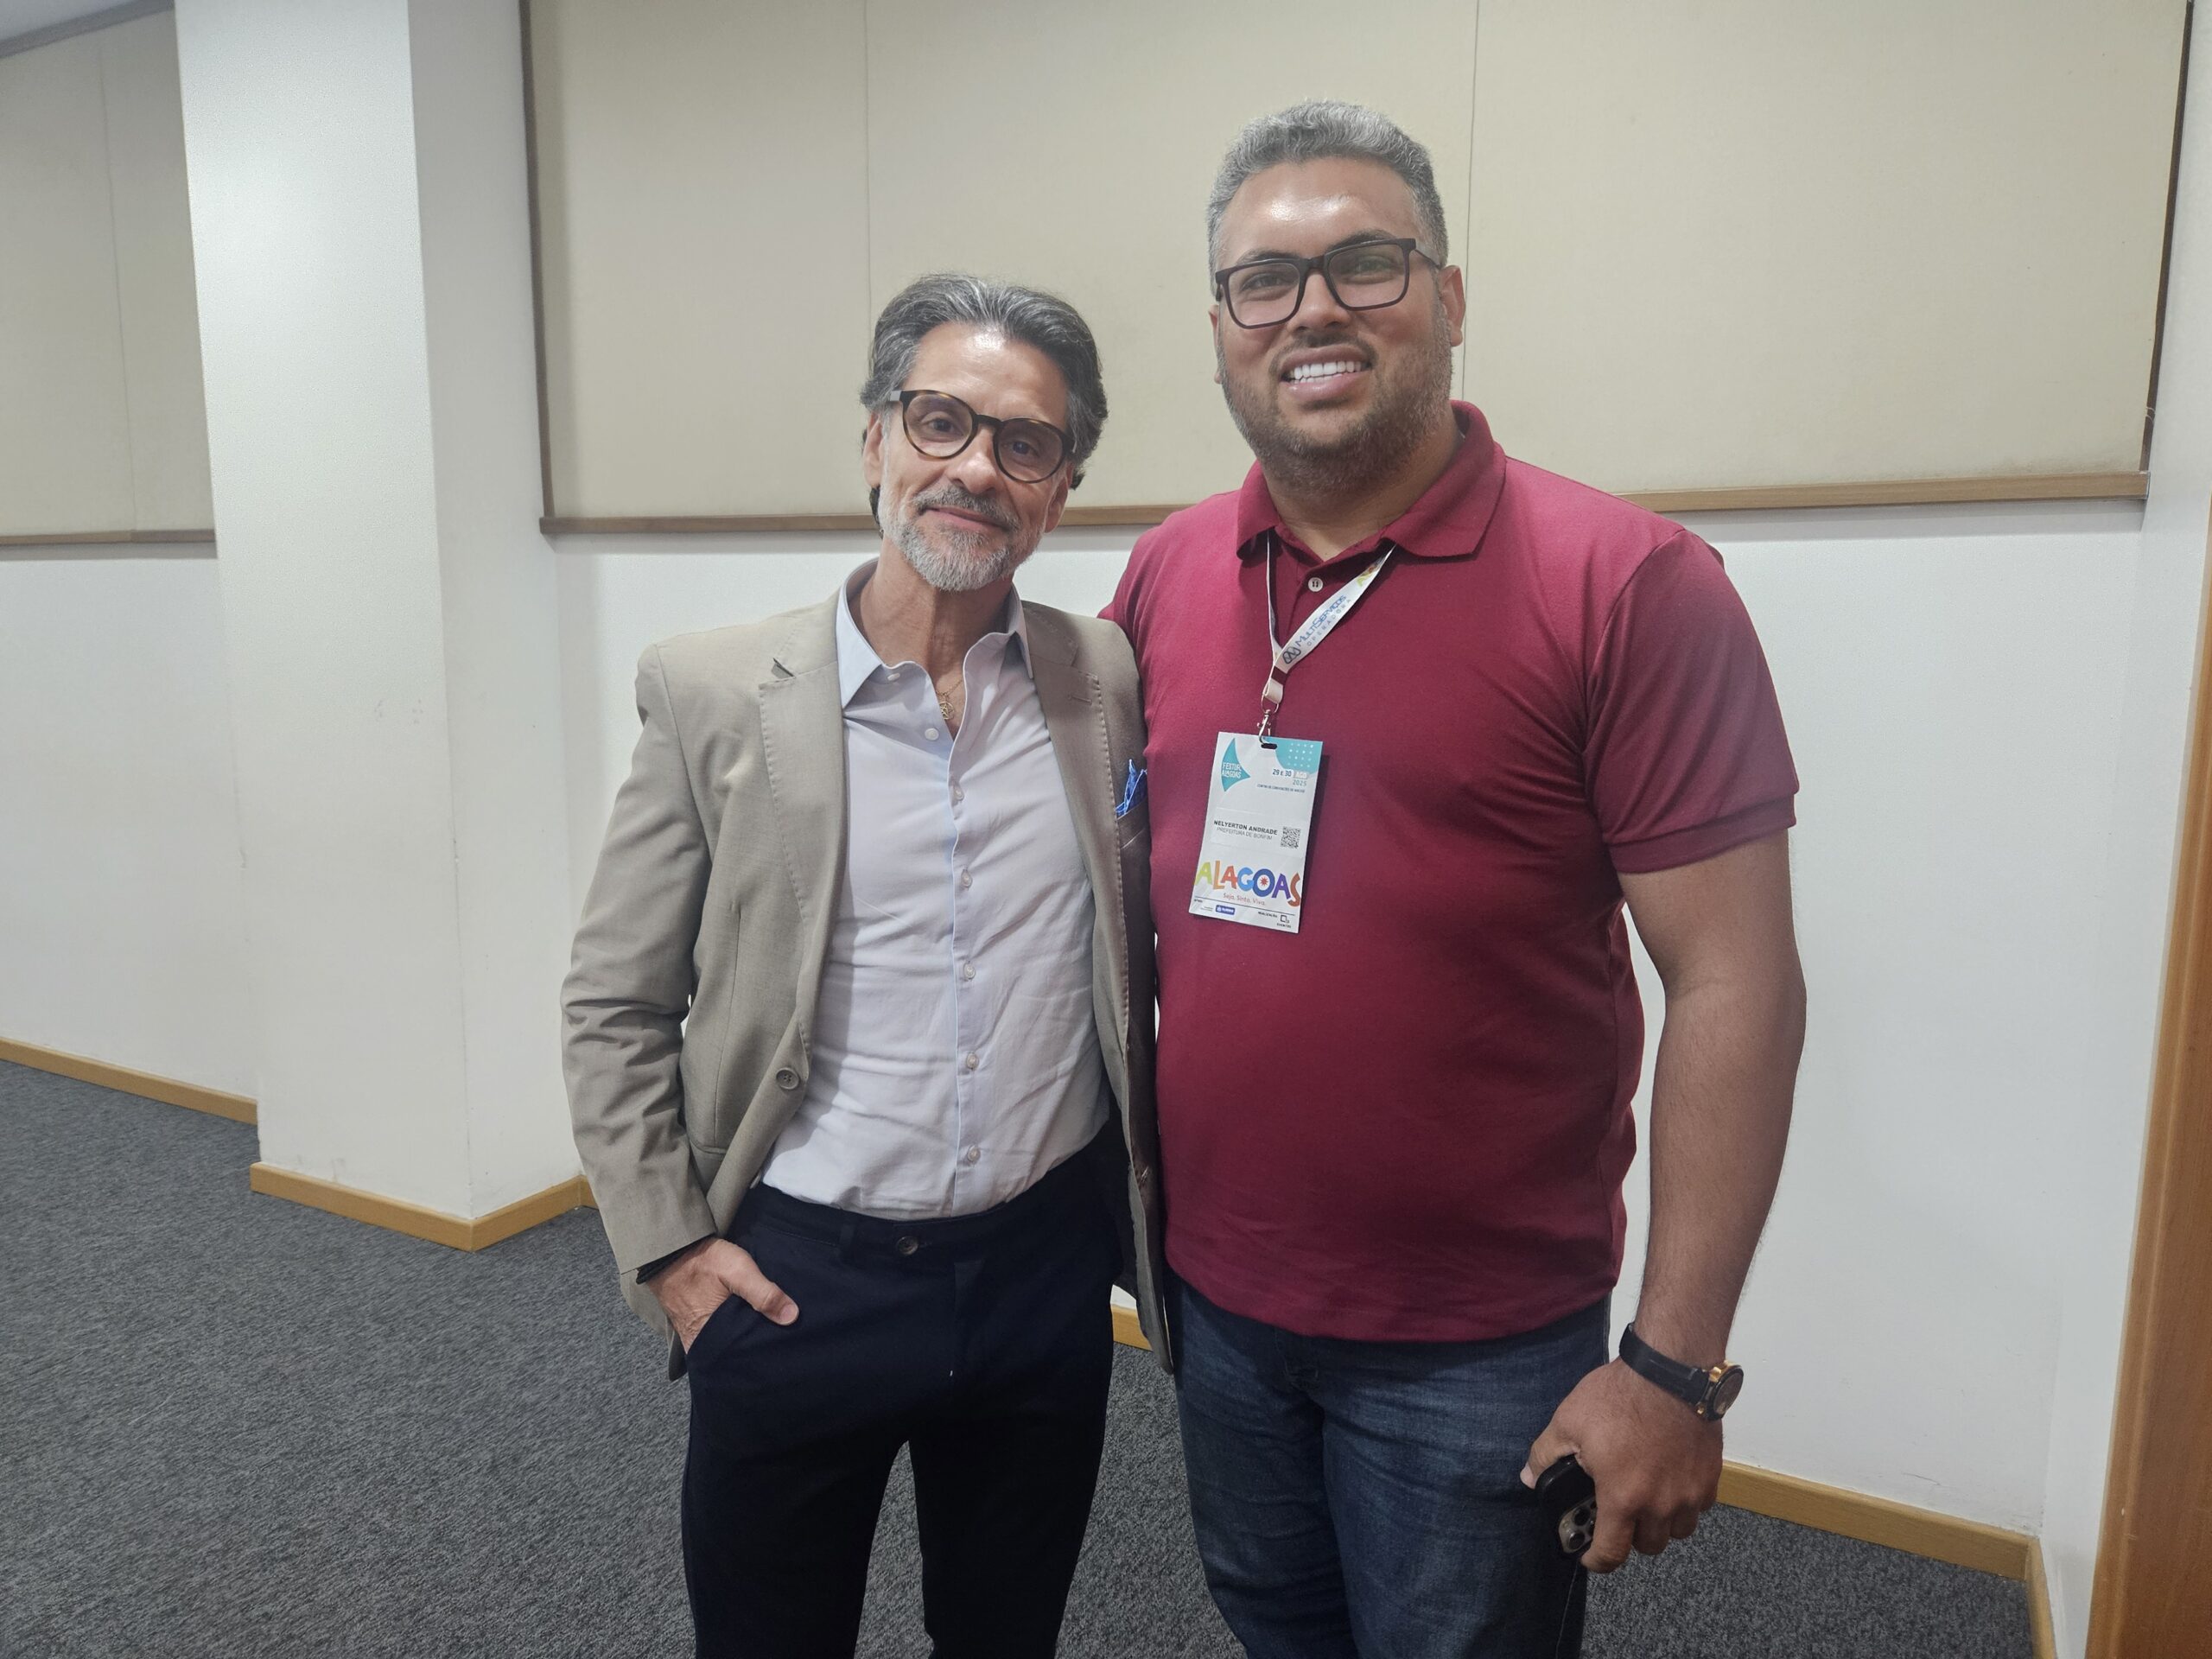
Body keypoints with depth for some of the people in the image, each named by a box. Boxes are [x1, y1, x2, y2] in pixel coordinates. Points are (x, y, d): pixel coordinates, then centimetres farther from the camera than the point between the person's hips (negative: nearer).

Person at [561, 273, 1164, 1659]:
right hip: (796, 1278, -1)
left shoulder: (1109, 680, -3)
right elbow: (615, 1006, -2)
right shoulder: (715, 692, -9)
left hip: (1046, 1271, 2)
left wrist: (1158, 1220, 6)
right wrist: (667, 1248, -5)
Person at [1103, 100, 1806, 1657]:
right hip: (1213, 1292, 5)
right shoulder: (1166, 573, 0)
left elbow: (1736, 981, -15)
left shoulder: (1625, 583, -16)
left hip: (1477, 1345, -4)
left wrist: (1677, 1365, -14)